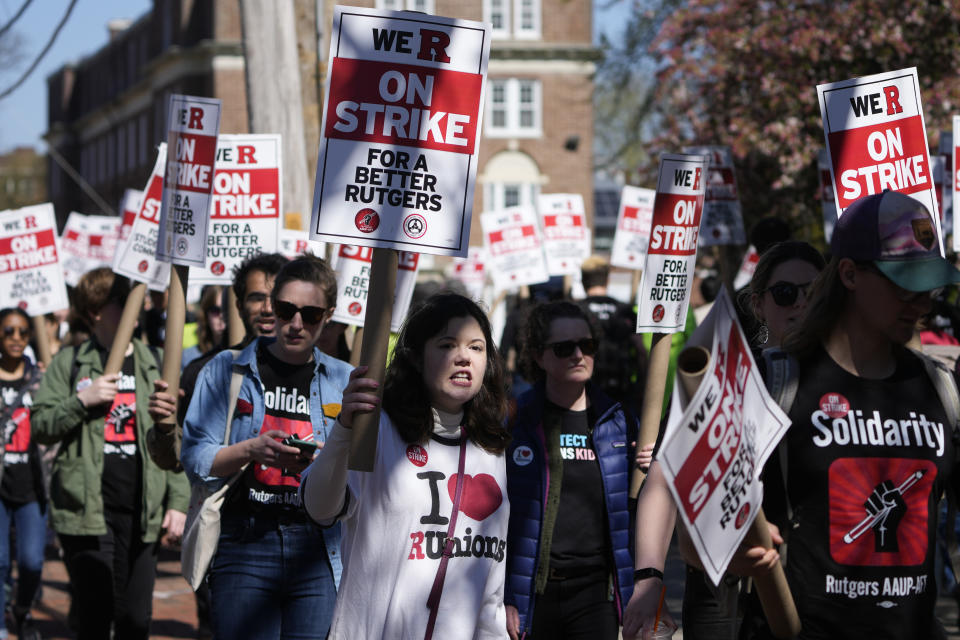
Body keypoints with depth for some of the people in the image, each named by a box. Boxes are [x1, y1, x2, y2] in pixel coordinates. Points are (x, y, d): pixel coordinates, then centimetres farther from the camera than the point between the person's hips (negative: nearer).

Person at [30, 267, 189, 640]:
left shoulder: (153, 364, 11)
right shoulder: (70, 362, 6)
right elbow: (39, 428, 3)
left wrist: (178, 502, 2)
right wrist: (82, 401, -12)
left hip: (142, 512, 2)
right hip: (87, 511, -2)